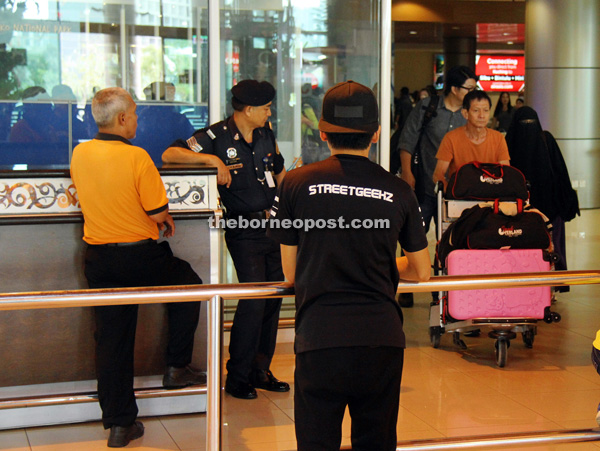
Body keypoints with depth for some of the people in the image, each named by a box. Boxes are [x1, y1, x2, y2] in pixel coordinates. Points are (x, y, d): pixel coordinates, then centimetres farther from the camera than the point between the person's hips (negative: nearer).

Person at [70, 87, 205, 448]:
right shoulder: (136, 157, -18)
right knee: (188, 286, 23)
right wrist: (167, 220, 9)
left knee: (111, 338, 8)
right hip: (140, 256, -5)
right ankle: (177, 367, 24)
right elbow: (158, 213, -16)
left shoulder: (79, 154, 0)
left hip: (98, 259, 5)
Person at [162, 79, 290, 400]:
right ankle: (237, 376, 1)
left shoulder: (266, 134, 11)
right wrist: (211, 159, -24)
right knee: (253, 299, -12)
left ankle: (260, 370, 20)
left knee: (273, 298, 8)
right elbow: (169, 155, -16)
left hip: (271, 225, 7)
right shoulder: (217, 136, -9)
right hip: (243, 231, -7)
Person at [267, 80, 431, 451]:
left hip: (319, 338, -1)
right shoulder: (398, 191, 4)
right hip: (382, 337, 2)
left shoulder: (296, 183, 1)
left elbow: (290, 274, 9)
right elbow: (422, 272, 15)